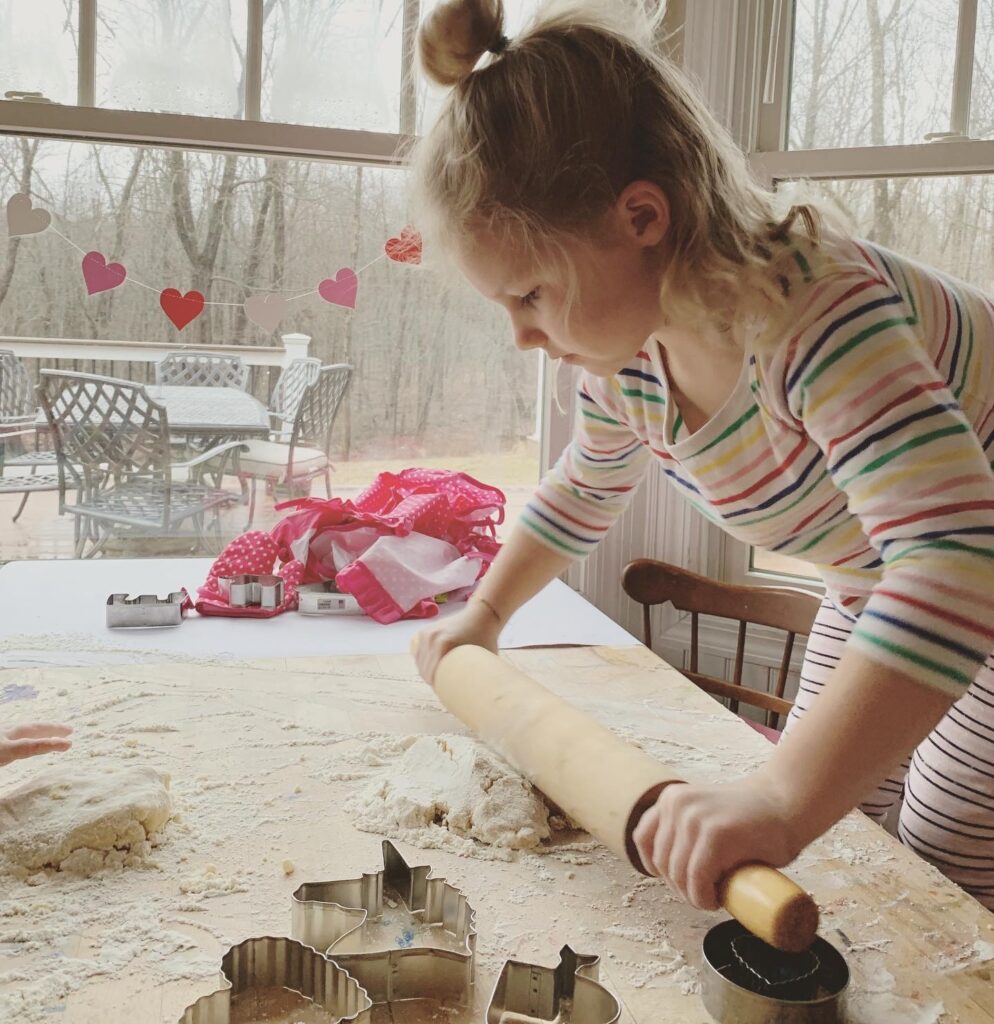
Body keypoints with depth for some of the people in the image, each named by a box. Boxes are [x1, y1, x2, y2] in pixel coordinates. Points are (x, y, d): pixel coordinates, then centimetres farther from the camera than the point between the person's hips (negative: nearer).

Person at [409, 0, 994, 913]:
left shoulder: (815, 313, -38)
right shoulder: (624, 354, -12)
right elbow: (583, 492, 11)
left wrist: (779, 803, -58)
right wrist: (485, 613, 10)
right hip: (869, 602, 7)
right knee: (824, 857, 13)